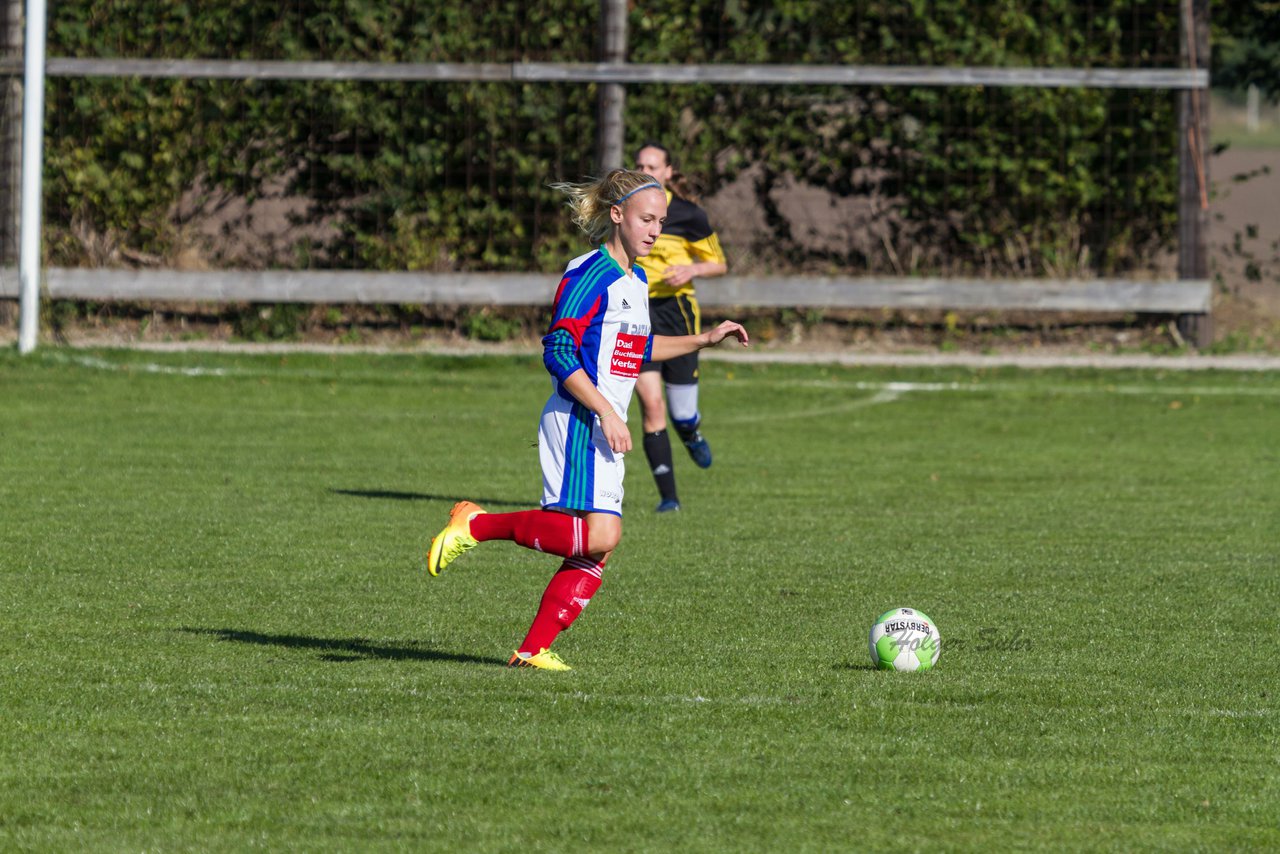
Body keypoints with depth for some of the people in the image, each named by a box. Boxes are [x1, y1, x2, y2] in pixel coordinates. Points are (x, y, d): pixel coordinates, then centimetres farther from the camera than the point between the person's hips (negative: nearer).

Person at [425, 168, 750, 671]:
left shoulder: (636, 280, 17)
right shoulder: (589, 275, -11)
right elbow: (558, 353, -18)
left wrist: (704, 341, 28)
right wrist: (606, 411, -21)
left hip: (605, 430, 9)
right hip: (576, 423, -9)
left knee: (595, 554, 1)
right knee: (599, 534, -22)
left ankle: (533, 649, 2)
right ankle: (476, 525, -11)